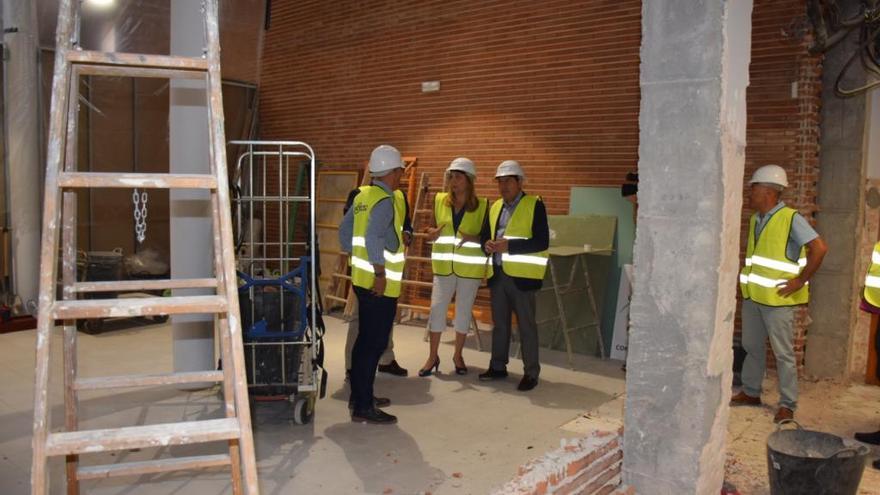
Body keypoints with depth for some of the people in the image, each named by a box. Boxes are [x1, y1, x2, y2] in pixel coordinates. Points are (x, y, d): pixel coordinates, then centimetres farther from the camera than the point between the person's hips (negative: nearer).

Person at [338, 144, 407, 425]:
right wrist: (381, 274, -24)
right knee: (374, 344, -4)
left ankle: (359, 395, 29)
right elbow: (373, 237, -28)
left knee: (365, 339, 18)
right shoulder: (385, 201, -17)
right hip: (380, 283, -10)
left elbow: (345, 228, 15)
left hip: (363, 278, 10)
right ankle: (363, 408, 1)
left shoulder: (363, 195, 10)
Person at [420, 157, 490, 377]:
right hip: (444, 266, 2)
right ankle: (432, 357, 13)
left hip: (470, 267, -2)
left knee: (464, 310, 8)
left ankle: (458, 356, 23)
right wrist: (432, 232, -10)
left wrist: (472, 238, -21)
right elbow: (432, 229, 12)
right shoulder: (440, 200, 2)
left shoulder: (482, 205, -4)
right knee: (437, 308, 0)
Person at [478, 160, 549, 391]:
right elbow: (485, 234, 17)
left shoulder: (535, 205, -7)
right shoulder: (495, 207, 14)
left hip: (521, 275, -6)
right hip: (498, 274, 6)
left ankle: (531, 373, 10)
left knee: (526, 325, 1)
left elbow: (541, 242, -15)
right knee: (499, 323, 14)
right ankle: (498, 367, 25)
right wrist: (487, 244, -7)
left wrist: (509, 245, -22)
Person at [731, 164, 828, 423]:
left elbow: (819, 248, -18)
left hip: (777, 299, -7)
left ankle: (787, 405, 10)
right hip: (752, 296, 7)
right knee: (752, 347, 15)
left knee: (783, 353, 1)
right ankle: (751, 392, 27)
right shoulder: (755, 219, 10)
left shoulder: (791, 219, -13)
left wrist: (800, 280, -17)